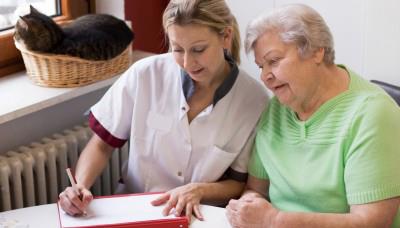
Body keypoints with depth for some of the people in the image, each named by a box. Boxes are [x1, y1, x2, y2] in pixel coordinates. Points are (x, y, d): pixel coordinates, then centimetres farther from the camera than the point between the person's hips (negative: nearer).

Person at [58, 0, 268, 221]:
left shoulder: (254, 100, -10)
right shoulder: (145, 74, -9)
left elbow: (241, 184, 0)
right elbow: (101, 144, 1)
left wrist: (199, 190, -18)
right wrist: (81, 187, -17)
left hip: (200, 219, 1)